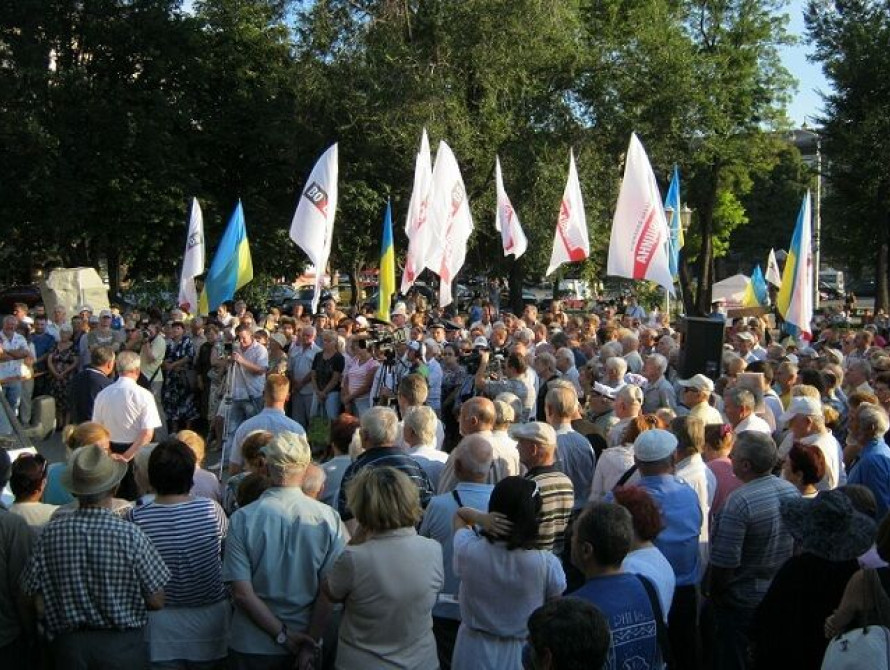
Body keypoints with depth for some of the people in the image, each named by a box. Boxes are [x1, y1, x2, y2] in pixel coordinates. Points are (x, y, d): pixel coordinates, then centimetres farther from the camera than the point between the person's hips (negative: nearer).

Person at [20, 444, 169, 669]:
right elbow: (156, 601, -12)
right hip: (123, 647, -2)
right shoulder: (131, 536, -19)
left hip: (68, 646, 2)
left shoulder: (50, 535, -12)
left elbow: (30, 594, -1)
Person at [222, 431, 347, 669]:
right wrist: (309, 643, -6)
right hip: (307, 640, 1)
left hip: (252, 646, 0)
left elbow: (241, 592, -16)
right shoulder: (329, 518, -12)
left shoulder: (242, 519, -12)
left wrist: (282, 635, -11)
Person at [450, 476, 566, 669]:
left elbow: (459, 514, 3)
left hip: (473, 653, 1)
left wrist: (480, 517, -18)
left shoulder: (468, 550, -18)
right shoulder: (548, 564, -23)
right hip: (522, 653, -1)